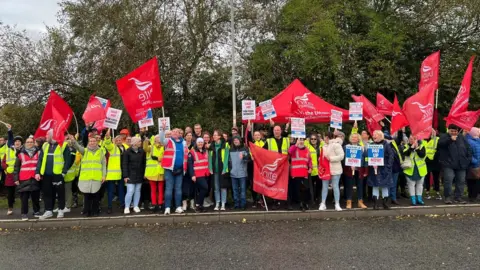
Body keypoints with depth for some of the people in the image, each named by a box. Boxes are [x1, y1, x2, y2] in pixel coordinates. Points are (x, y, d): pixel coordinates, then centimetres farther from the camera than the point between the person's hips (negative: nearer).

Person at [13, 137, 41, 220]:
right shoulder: (21, 154, 6)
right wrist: (16, 178, 0)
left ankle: (36, 211, 19)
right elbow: (16, 167, 6)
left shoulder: (38, 152, 8)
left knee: (36, 196, 7)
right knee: (24, 197, -1)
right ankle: (24, 213, 6)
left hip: (35, 179, 1)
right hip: (24, 179, -1)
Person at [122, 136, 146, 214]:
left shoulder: (142, 152, 6)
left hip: (139, 175, 4)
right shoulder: (127, 152, -5)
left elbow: (144, 164, 11)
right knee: (130, 191, -7)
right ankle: (127, 207, 7)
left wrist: (144, 174, 6)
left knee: (138, 191, 8)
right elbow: (124, 164, -5)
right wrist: (125, 176, -10)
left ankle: (136, 206, 19)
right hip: (130, 175, -4)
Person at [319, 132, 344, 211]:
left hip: (335, 170, -7)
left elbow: (341, 156, -19)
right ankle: (323, 204, 13)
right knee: (324, 186, 7)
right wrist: (320, 159, 4)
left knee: (335, 186, 0)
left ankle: (337, 204, 9)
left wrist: (331, 158, -20)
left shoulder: (336, 144, -12)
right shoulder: (324, 146, 14)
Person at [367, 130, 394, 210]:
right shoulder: (371, 145, 4)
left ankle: (385, 203, 17)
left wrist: (388, 166, -13)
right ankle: (375, 203, 10)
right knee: (375, 185, 4)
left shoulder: (386, 144, -3)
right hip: (374, 169, 2)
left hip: (384, 169, -2)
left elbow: (391, 155, -7)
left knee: (385, 186, 7)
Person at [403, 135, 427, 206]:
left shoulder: (421, 146, -1)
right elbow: (405, 153, -20)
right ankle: (413, 199, 9)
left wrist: (417, 148, -25)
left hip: (420, 169, 1)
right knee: (411, 184, 1)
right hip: (410, 169, -1)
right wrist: (412, 147, -25)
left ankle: (419, 198, 22)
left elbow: (423, 155, -17)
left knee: (419, 184, 11)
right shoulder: (407, 146, -1)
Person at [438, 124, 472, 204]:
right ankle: (447, 197, 1)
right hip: (449, 164, -4)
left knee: (461, 181, 6)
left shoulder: (461, 137, 14)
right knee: (448, 180, -10)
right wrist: (450, 139, -30)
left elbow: (468, 148, 15)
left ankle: (458, 197, 16)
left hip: (461, 164, 4)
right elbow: (440, 143, -19)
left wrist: (469, 159, 6)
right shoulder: (444, 136, 3)